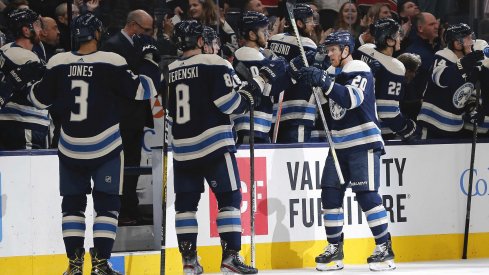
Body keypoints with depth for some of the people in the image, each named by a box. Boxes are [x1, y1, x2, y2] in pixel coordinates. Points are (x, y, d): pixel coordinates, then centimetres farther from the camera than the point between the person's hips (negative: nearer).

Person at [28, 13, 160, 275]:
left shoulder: (58, 64, -3)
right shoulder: (111, 63, -13)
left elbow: (39, 99, 7)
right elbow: (142, 91, -9)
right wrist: (149, 60, 4)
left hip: (70, 148, 3)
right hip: (105, 147, -3)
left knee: (73, 203, 13)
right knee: (107, 204, 5)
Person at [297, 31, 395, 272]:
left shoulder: (361, 73, -11)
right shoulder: (332, 73, 12)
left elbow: (352, 99, -28)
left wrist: (324, 82, -34)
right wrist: (310, 80, 2)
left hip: (363, 143, -8)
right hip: (339, 144, 8)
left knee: (366, 194, -12)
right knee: (330, 194, 3)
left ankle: (384, 248, -7)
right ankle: (334, 249, 11)